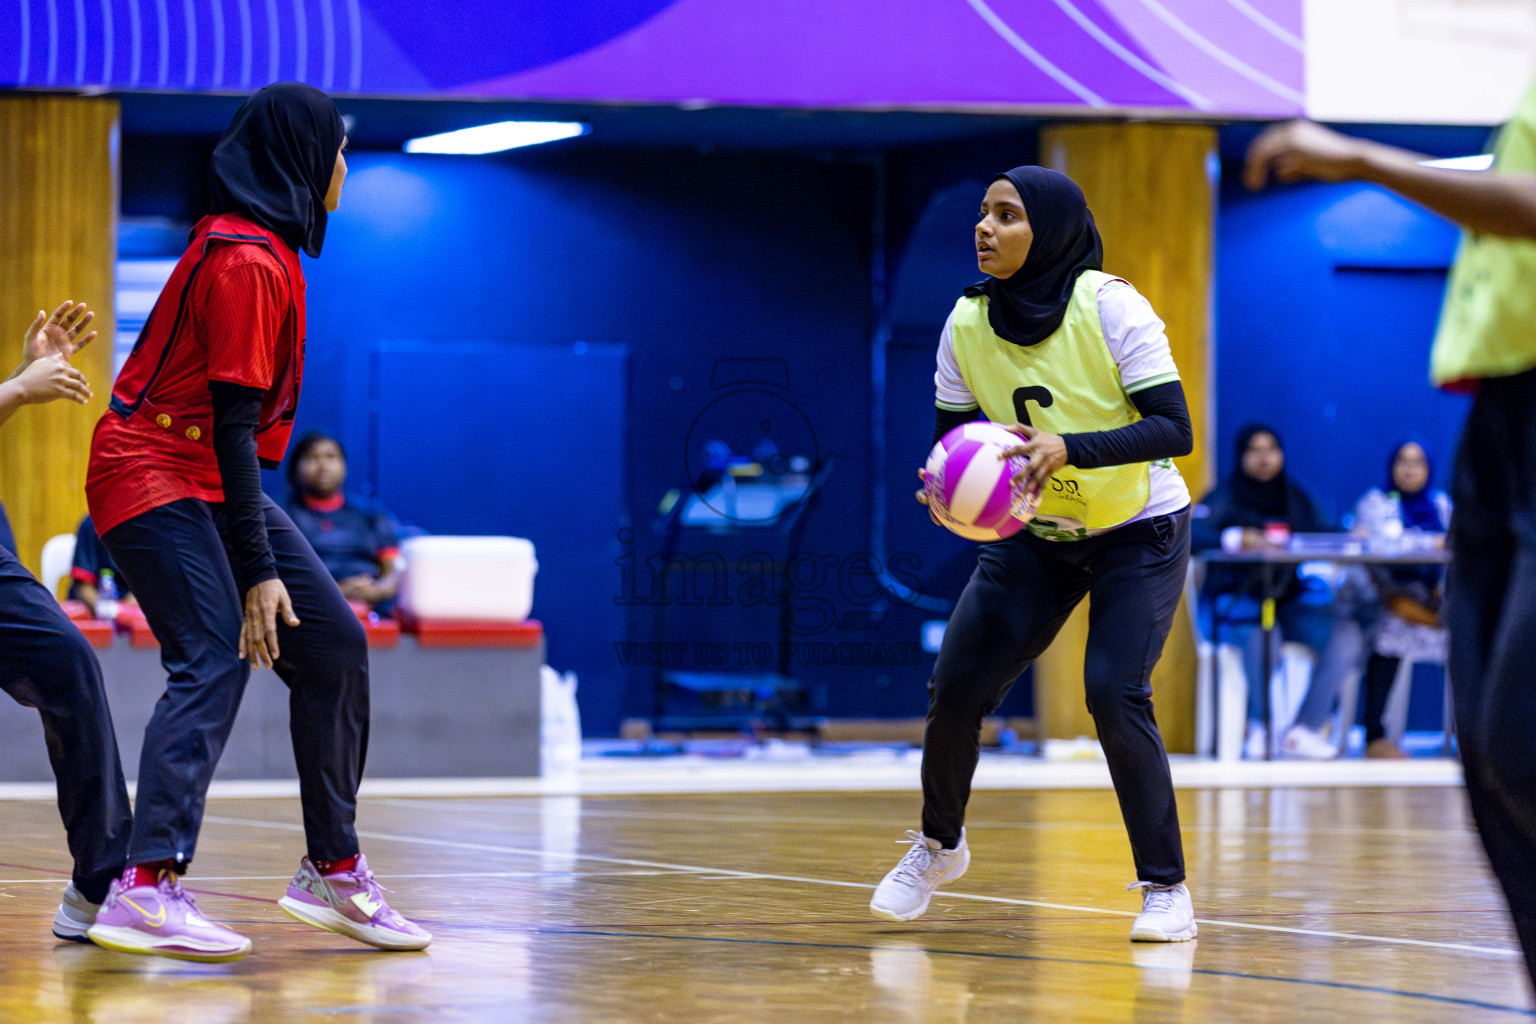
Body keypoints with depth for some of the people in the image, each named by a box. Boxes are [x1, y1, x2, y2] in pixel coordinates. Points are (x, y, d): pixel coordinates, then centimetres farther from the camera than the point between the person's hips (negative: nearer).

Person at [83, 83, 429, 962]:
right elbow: (232, 421, -22)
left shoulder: (260, 251, 13)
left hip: (212, 480, 10)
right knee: (216, 660, -24)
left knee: (334, 644, 8)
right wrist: (258, 569, -24)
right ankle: (146, 887, -34)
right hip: (157, 479, -10)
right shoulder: (248, 262, -18)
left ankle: (333, 871, 15)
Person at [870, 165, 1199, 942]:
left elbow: (1173, 428, -27)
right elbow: (951, 435, 1)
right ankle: (938, 845, 24)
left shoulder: (1108, 305, -23)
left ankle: (1166, 888, -6)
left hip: (1140, 534, -4)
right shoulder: (968, 322, -10)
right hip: (1036, 534, 4)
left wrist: (1070, 448, -41)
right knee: (955, 686, -4)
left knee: (1114, 695, -21)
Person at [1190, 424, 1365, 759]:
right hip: (1236, 601, -5)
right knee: (1262, 634, -39)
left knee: (1347, 635, -20)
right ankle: (1260, 726, -18)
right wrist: (1236, 538, -35)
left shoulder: (1295, 497, 17)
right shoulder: (1226, 497, 0)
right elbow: (1191, 532, -17)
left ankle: (1303, 731, -17)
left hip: (1288, 601, 5)